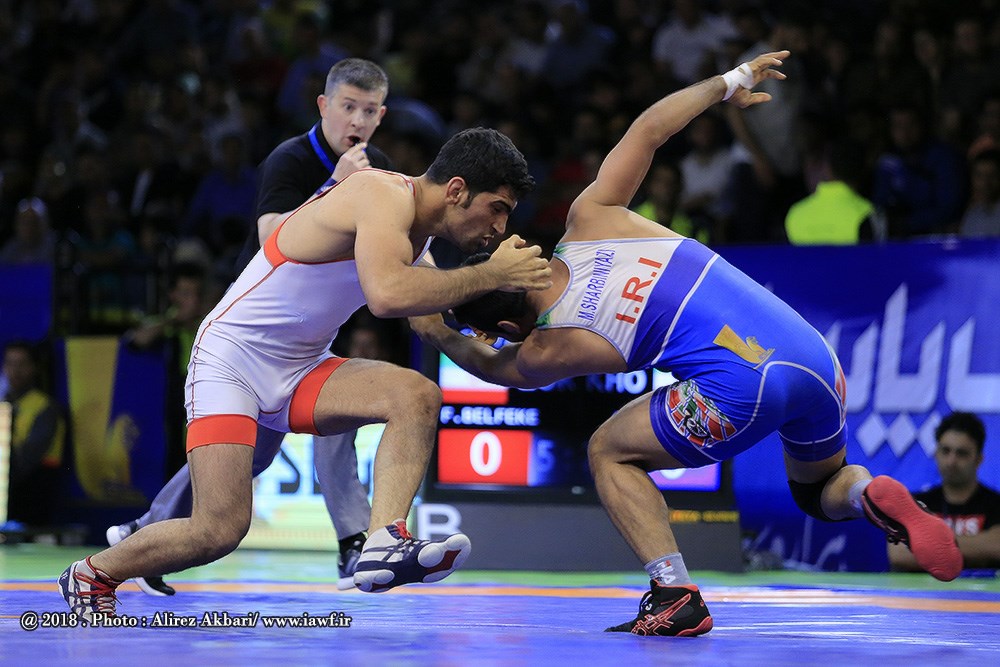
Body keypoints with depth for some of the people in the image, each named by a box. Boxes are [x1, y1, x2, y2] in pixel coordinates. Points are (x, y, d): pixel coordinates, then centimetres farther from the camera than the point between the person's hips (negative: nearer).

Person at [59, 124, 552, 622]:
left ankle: (384, 544, -31)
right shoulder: (385, 195, -21)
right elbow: (387, 296, -38)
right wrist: (490, 276, -28)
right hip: (230, 359, -9)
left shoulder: (417, 228, 7)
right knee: (219, 530, -16)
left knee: (417, 396, -17)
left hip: (302, 370, 9)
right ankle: (91, 576, 8)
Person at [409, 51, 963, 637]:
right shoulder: (590, 218, 13)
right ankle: (871, 495, -2)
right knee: (821, 488, 34)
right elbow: (649, 129, 20)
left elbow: (493, 366, 27)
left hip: (741, 390, -6)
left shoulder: (546, 352, 4)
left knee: (609, 453, 17)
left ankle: (676, 597, 2)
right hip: (816, 359, 6)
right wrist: (729, 82, 34)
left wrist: (440, 336, 45)